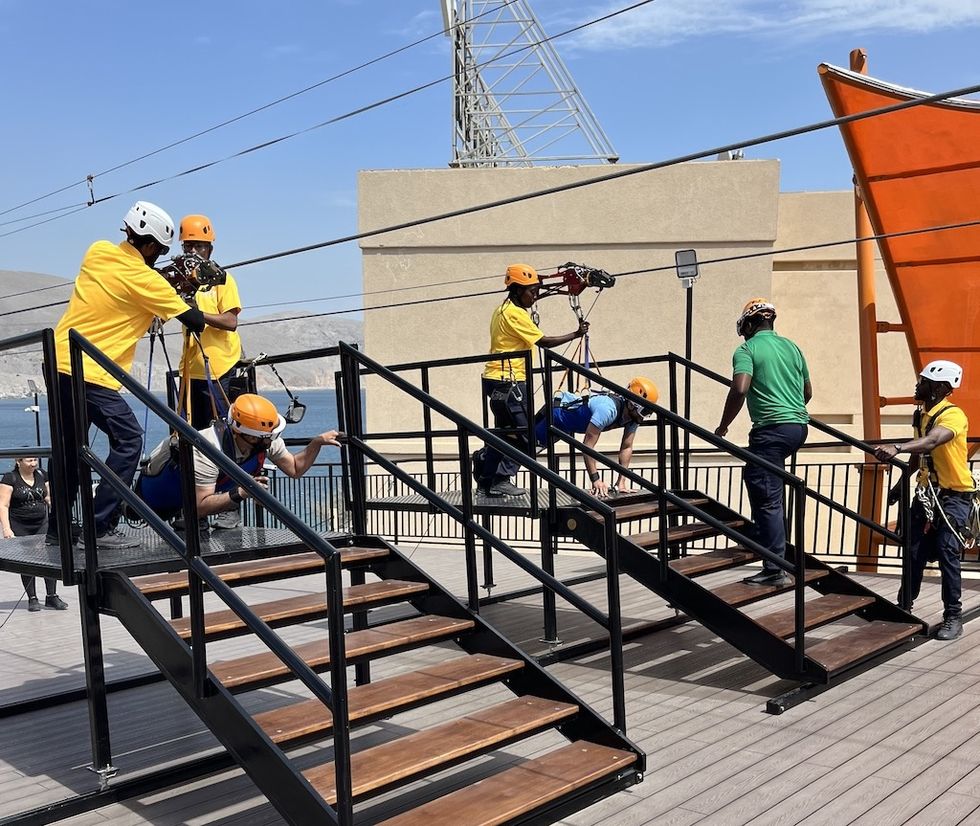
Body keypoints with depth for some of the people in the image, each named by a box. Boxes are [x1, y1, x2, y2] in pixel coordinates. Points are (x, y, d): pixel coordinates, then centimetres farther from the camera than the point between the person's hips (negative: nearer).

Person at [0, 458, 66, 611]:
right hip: (19, 528, -3)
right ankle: (32, 599, 14)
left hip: (41, 524, 4)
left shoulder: (41, 475, 7)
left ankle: (51, 596, 1)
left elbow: (49, 498, 18)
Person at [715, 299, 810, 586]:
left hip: (771, 428, -8)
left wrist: (723, 426, -6)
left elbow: (740, 390, -18)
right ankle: (760, 534, 33)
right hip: (799, 425, 8)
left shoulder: (747, 349, -3)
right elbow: (808, 392, 25)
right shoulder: (792, 347, 17)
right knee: (753, 474, 29)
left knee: (767, 500, -7)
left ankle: (775, 570, -8)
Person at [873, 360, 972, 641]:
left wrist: (897, 448, -55)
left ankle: (953, 616, -2)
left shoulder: (953, 415, -19)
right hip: (927, 491, 7)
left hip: (955, 494, -7)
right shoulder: (921, 415, 7)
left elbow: (931, 442, -39)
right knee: (915, 551, 5)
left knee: (945, 550, -13)